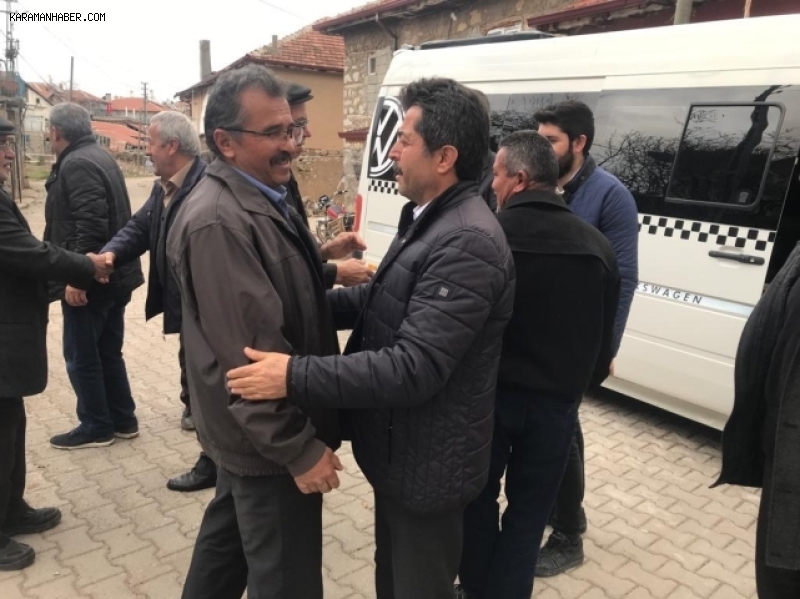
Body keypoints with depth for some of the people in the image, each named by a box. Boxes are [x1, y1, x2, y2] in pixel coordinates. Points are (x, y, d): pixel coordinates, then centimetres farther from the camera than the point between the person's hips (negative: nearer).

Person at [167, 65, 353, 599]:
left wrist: (325, 268, 3)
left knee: (229, 536, 27)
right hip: (268, 436, -10)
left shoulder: (259, 197, 7)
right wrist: (299, 446, -22)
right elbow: (252, 352, -27)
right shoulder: (219, 222, -25)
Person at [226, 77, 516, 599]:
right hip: (401, 450, 10)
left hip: (428, 462, -9)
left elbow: (413, 368, -32)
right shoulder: (429, 219, 6)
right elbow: (386, 301, 13)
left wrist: (295, 376, -30)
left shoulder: (468, 243, -29)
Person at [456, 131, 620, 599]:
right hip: (556, 400, 2)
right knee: (530, 510, 17)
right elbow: (605, 336, 6)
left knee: (479, 498, 20)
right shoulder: (598, 247, -2)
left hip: (487, 392, -2)